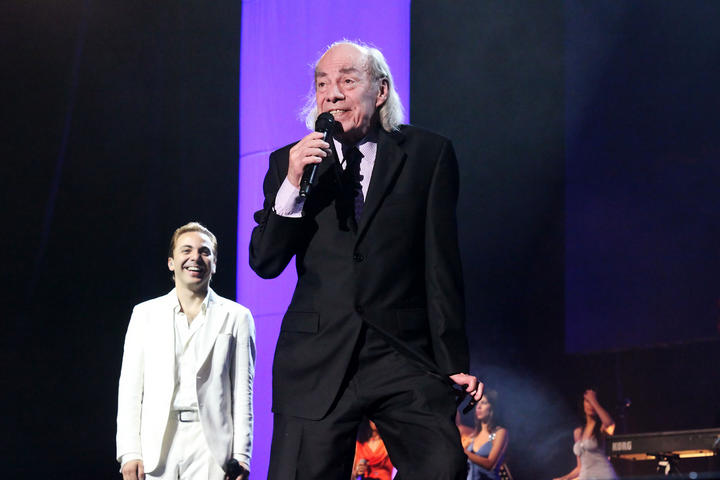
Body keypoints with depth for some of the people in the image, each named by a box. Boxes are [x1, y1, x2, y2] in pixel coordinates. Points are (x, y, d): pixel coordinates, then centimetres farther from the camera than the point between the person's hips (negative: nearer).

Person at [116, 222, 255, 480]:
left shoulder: (236, 317, 11)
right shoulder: (145, 314, 14)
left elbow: (242, 393, 6)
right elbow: (131, 388, 9)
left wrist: (241, 457, -2)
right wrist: (129, 452, -1)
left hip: (211, 448, -1)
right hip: (156, 448, 1)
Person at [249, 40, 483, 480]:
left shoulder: (428, 155, 7)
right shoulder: (289, 163, 11)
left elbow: (442, 267, 6)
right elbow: (264, 262, 4)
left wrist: (454, 362, 3)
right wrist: (292, 184, -11)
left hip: (406, 358, -1)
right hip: (317, 359, 1)